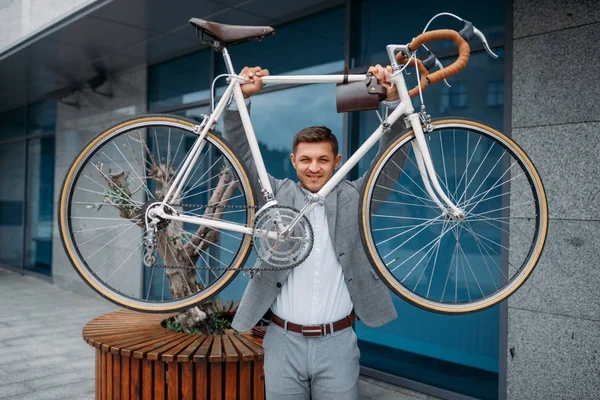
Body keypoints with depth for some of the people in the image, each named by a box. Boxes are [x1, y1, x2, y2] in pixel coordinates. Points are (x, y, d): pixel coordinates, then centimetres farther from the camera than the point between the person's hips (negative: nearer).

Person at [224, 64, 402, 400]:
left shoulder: (353, 198, 3)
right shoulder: (277, 195, 3)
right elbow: (241, 153, -2)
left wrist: (393, 99, -17)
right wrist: (241, 98, -14)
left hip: (337, 343, 0)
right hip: (283, 341, 1)